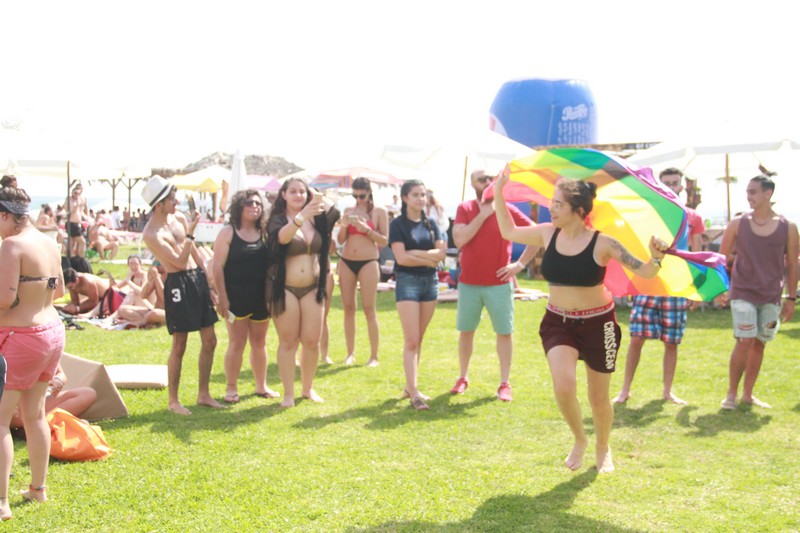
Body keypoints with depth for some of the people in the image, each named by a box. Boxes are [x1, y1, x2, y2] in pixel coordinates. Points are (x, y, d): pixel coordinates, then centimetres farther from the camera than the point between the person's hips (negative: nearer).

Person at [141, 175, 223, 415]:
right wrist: (190, 233, -20)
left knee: (209, 341, 10)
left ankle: (203, 394, 23)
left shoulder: (179, 218, 9)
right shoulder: (151, 234, -15)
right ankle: (173, 400, 13)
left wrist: (209, 280, 15)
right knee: (179, 346, -1)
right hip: (178, 284, -8)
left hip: (198, 278, 8)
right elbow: (180, 261, -18)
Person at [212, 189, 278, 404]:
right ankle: (231, 388, 9)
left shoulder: (264, 233, 7)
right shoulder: (228, 233, -4)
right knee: (237, 342, -2)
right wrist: (222, 298, -13)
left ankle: (261, 386, 24)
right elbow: (218, 267, -7)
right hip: (236, 297, -4)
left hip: (261, 297, 4)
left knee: (259, 342, 12)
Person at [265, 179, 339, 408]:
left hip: (312, 288, 4)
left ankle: (308, 388, 21)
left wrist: (319, 198, -7)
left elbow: (336, 213, -6)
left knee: (312, 341, 4)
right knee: (288, 341, 1)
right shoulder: (278, 220, -7)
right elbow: (283, 236, -30)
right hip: (284, 288, -3)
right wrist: (302, 215, -46)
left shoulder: (316, 218, 6)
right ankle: (288, 393, 9)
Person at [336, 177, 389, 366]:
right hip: (346, 262, 4)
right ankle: (350, 353, 10)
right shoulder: (348, 211, 9)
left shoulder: (379, 212, 0)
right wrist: (344, 225, -11)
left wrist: (366, 229, -16)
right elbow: (340, 240, 8)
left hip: (368, 263, -4)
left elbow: (384, 241, -3)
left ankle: (374, 356, -2)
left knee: (369, 310, -5)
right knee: (348, 308, 4)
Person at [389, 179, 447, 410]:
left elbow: (441, 253, -1)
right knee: (411, 341, -9)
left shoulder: (431, 223, 9)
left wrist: (415, 253, -12)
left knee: (418, 339, 9)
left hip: (430, 281, 5)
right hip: (407, 281, -5)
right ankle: (413, 393, -8)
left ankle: (410, 387, 17)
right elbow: (401, 258, -14)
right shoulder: (398, 224, -4)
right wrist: (428, 259, -6)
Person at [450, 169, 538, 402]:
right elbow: (459, 239, -15)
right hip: (468, 283, 1)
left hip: (499, 283, -1)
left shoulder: (507, 210, -2)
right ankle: (462, 378, 24)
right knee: (466, 330, 10)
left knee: (504, 332, 1)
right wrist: (483, 214, -15)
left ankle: (505, 383, 9)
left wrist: (521, 263, -4)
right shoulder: (465, 209, 1)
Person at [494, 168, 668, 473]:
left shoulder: (602, 243, -15)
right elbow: (508, 232, 11)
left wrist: (656, 257, -34)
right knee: (563, 386, -19)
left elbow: (644, 272, -13)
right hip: (557, 322, 2)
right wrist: (498, 192, 6)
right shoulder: (547, 234, -4)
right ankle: (579, 440, 11)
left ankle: (603, 449, 40)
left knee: (598, 398, 10)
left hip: (597, 323, -2)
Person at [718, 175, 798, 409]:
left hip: (771, 296, 2)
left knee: (759, 344, 8)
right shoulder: (738, 224, -1)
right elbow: (722, 257, 7)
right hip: (743, 293, -2)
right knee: (745, 341, -11)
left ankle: (747, 394, 19)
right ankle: (731, 394, 0)